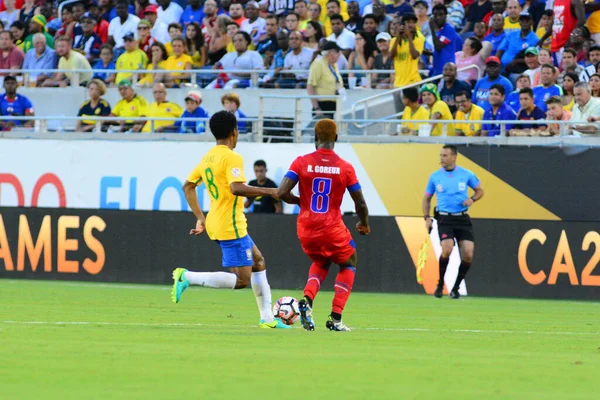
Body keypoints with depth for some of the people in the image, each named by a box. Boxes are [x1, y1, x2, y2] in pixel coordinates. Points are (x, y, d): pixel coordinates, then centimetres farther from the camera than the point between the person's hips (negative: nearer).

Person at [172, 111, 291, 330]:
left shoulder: (207, 158, 11)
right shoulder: (232, 158, -16)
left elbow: (188, 186, 17)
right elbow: (236, 188, -30)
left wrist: (201, 219, 20)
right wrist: (269, 191, -19)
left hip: (217, 221, 10)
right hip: (231, 226, -10)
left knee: (258, 262, 21)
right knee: (241, 280, -8)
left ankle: (267, 318, 21)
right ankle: (187, 277, -16)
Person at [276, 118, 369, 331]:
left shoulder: (301, 162, -6)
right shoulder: (345, 167, -7)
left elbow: (281, 193, -13)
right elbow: (361, 204, 0)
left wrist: (297, 200, 9)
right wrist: (364, 224, 20)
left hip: (306, 229, 2)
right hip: (333, 229, -2)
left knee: (321, 263, 30)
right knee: (348, 265, 24)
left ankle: (307, 300, 0)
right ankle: (336, 318, 10)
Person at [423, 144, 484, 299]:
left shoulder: (466, 174, 2)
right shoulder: (435, 176, 4)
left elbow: (480, 190, 14)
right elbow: (427, 198, 14)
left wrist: (472, 199, -8)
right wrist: (427, 217, 1)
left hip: (463, 219, 1)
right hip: (444, 219, -1)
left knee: (468, 255, -9)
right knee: (447, 249, -23)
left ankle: (455, 288, 10)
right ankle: (440, 285, -3)